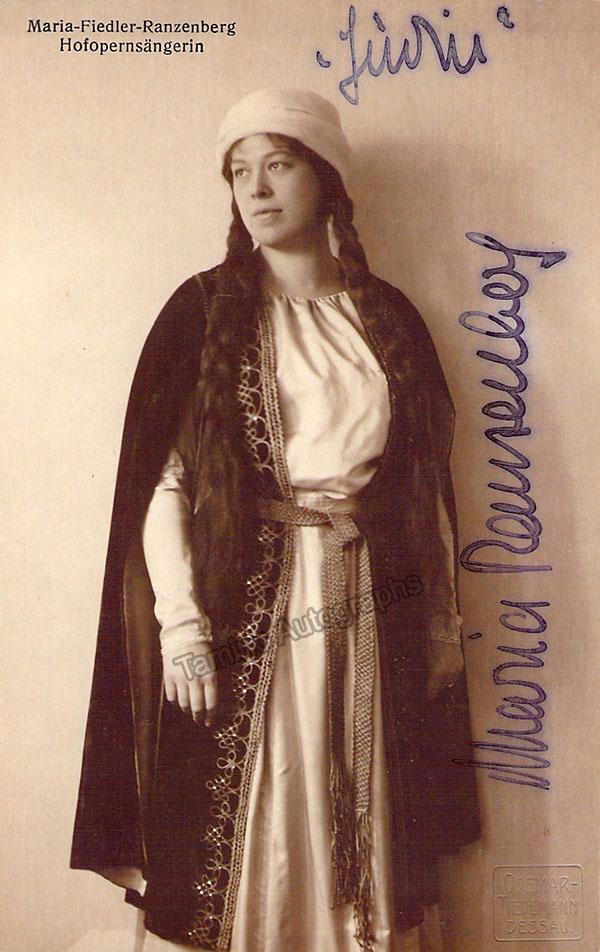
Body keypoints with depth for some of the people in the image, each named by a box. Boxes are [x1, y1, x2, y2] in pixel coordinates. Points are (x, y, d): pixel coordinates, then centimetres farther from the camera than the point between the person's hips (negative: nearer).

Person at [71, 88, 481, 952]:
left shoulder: (389, 319, 8)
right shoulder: (205, 312, 0)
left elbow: (427, 485, 8)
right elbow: (158, 479, -6)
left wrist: (443, 627, 8)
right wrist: (180, 623, -13)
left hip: (368, 613, 3)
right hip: (241, 612, -2)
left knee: (369, 843, 12)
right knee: (236, 844, 6)